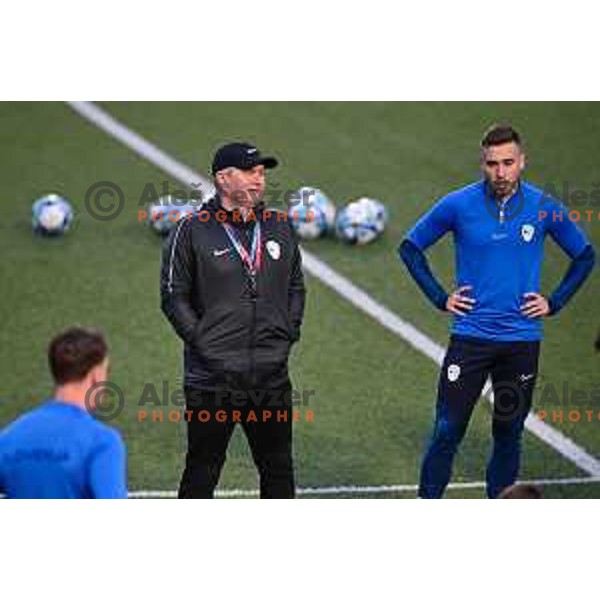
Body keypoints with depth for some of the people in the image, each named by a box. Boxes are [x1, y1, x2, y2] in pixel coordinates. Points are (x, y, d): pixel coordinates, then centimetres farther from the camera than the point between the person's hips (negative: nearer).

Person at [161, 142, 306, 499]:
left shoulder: (280, 228, 10)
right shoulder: (193, 231, -5)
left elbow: (296, 286, 20)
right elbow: (174, 297, -3)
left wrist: (288, 333, 9)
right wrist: (202, 341, -9)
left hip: (272, 376, 4)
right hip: (212, 379, -4)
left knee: (278, 469, 13)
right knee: (202, 472, 3)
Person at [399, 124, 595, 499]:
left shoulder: (544, 208, -2)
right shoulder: (459, 205, -5)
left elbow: (584, 256, 14)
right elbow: (411, 247, 9)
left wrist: (555, 303, 5)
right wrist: (440, 298, 2)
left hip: (522, 341, 1)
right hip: (470, 338, -1)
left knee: (509, 435, 9)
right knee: (448, 431, -4)